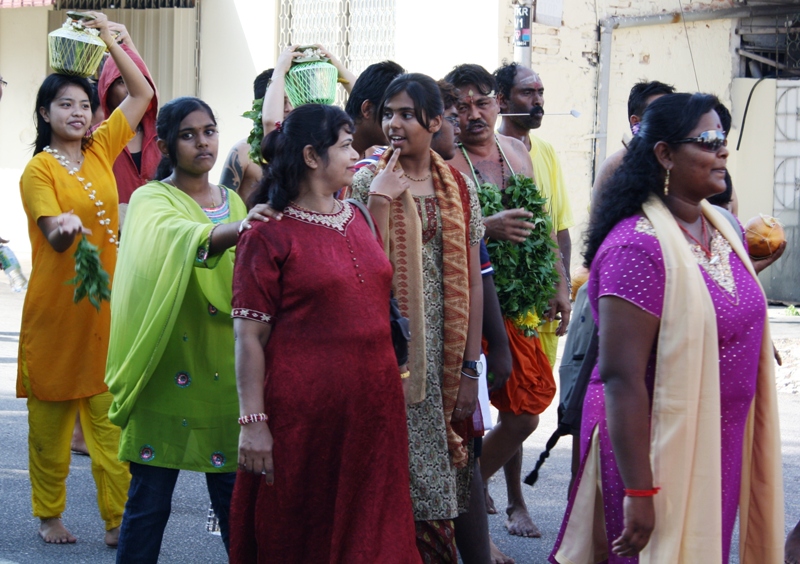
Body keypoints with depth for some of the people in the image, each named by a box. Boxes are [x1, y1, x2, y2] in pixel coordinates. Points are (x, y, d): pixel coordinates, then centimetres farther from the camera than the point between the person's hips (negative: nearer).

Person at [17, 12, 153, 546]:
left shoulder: (101, 151, 8)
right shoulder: (39, 169, -6)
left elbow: (142, 95, 12)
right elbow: (54, 236, -17)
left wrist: (110, 40, 5)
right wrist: (66, 226, -39)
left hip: (104, 305, 4)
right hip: (56, 307, -4)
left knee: (110, 418, 1)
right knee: (51, 418, 5)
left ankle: (118, 519, 3)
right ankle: (50, 515, 17)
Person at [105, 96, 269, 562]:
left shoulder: (233, 203, 14)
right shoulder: (151, 201, -3)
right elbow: (178, 239, -28)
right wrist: (235, 231, -45)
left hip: (224, 373, 4)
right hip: (167, 370, -4)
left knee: (234, 498, 2)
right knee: (150, 501, -2)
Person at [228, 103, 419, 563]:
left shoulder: (360, 219, 12)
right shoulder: (269, 235, -8)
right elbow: (249, 336, -11)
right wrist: (253, 421, -16)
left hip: (373, 410, 6)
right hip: (303, 415, -6)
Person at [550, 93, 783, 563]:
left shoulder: (725, 229, 5)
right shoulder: (638, 246, -21)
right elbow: (621, 377, -24)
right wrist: (639, 493, -25)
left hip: (721, 444, 8)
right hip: (654, 448, -8)